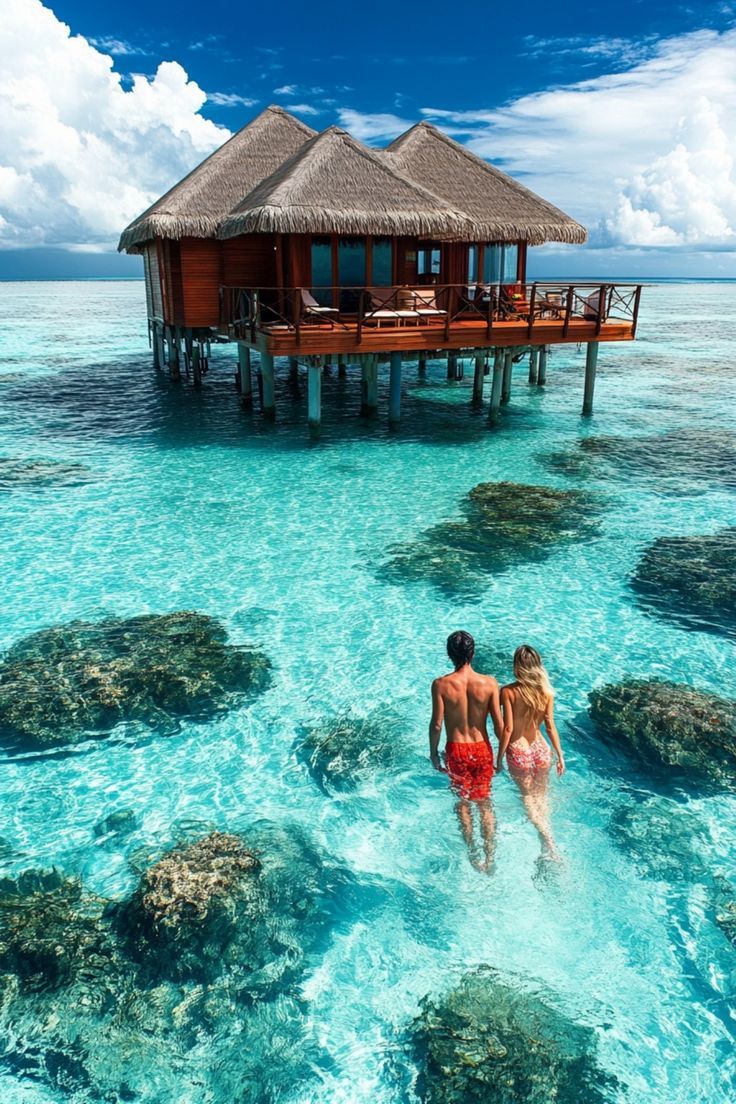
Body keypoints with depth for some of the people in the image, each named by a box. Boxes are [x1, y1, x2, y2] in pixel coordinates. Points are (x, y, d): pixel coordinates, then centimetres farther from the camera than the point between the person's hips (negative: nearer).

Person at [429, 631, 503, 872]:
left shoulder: (441, 685, -16)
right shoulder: (489, 683, -13)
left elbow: (436, 724, -12)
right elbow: (499, 725, -9)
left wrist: (433, 752, 4)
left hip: (456, 751, -1)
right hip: (482, 749, 1)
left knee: (463, 803, 21)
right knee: (484, 803, 19)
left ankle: (472, 852, 26)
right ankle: (489, 857, 21)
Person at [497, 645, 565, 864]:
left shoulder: (508, 691, -16)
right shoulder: (546, 691, -7)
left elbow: (507, 728, -15)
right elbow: (550, 726, -4)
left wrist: (499, 758, -5)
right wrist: (560, 755, 7)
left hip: (518, 752, -3)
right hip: (541, 749, 3)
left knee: (529, 799, 12)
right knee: (541, 797, 20)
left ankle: (548, 839, -8)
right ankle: (547, 847, 25)